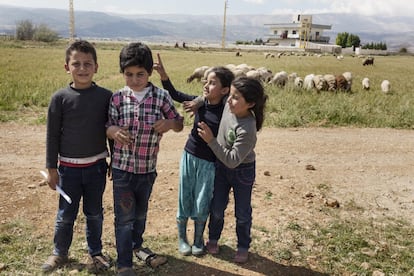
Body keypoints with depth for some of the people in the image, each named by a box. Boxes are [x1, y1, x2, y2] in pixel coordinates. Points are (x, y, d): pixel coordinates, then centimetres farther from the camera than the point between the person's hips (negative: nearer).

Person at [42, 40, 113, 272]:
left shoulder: (106, 96, -6)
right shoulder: (60, 97, -8)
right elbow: (53, 134, -2)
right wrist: (52, 168, -1)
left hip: (96, 165, 1)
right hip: (68, 167, 0)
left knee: (95, 213, 15)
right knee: (66, 215, 12)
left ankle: (96, 251, 34)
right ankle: (60, 253, 33)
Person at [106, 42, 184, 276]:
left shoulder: (162, 96, -7)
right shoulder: (117, 98, -8)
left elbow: (179, 124, 1)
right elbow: (108, 127, -3)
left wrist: (169, 123, -22)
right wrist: (114, 131, -26)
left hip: (148, 168, 2)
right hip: (122, 167, -2)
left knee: (141, 212, 22)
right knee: (124, 216, 3)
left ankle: (137, 246, 47)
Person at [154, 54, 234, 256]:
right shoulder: (199, 103, -6)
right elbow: (175, 95, -3)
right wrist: (164, 76, -15)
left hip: (209, 163, -3)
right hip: (189, 156, 3)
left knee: (202, 204, 9)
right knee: (184, 199, 12)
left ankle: (198, 240, 31)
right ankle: (182, 238, 31)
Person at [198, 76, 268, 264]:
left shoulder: (247, 130, -35)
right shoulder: (229, 104, -17)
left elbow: (232, 160, -32)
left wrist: (211, 141, -33)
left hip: (242, 170, -5)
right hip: (221, 166, 5)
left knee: (242, 213, 13)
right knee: (217, 208, 17)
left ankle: (243, 247, 36)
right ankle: (213, 238, 41)